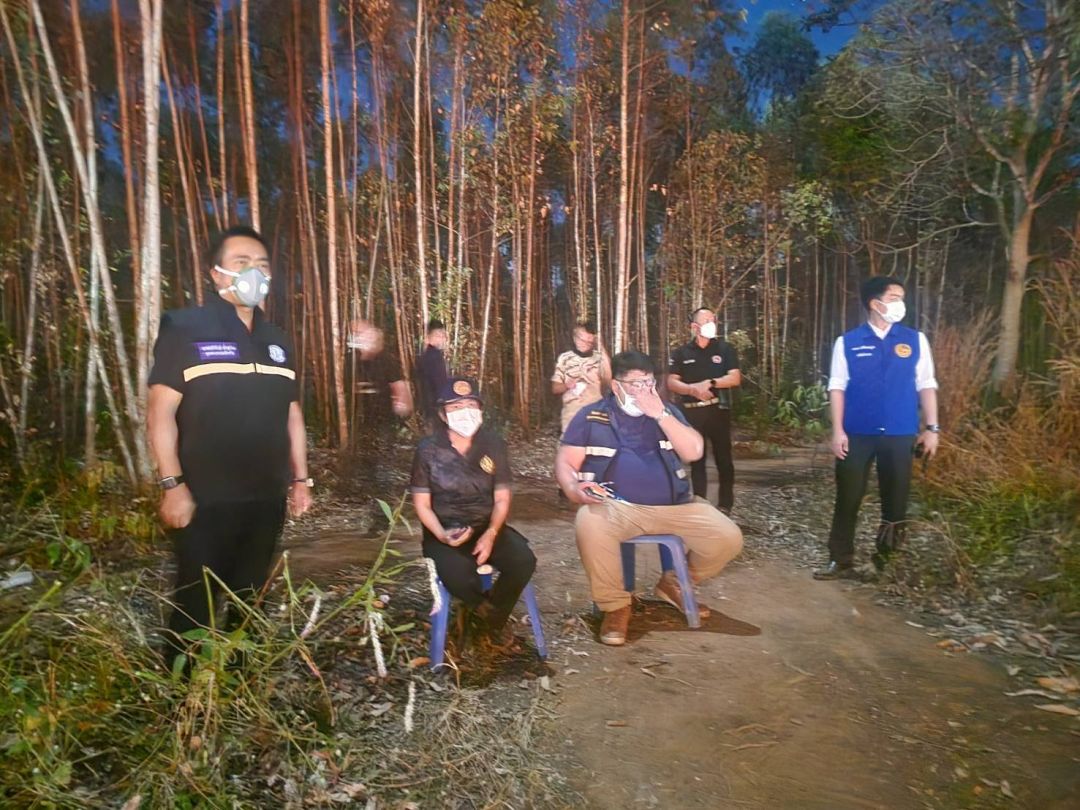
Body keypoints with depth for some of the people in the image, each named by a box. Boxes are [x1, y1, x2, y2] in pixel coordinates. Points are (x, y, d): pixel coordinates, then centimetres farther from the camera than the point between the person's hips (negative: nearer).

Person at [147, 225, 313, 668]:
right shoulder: (185, 329, -4)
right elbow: (161, 411, -9)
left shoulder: (277, 341, 12)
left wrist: (301, 478, 13)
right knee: (195, 604, 5)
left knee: (249, 602, 14)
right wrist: (172, 484, -15)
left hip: (265, 498, 5)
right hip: (206, 498, -5)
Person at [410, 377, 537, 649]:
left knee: (524, 561, -24)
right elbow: (422, 504, -1)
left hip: (487, 526, 2)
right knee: (456, 575, -33)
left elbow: (502, 498, 1)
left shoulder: (493, 443, 0)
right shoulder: (428, 449, -5)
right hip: (444, 531, -2)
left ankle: (492, 619, 6)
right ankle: (489, 613, 4)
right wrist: (442, 535, -19)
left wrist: (491, 534, -16)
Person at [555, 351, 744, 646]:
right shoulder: (591, 417, 5)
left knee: (728, 538, -10)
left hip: (675, 506, 4)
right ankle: (616, 606, -11)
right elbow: (565, 462, 2)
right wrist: (573, 488, -20)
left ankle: (674, 582, 18)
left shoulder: (666, 412, 14)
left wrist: (661, 415, -10)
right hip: (617, 506, -3)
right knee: (590, 526, -36)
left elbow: (693, 452, -1)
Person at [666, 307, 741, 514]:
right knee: (696, 460, 4)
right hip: (692, 412, 1)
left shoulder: (725, 349, 4)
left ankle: (725, 505, 13)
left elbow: (735, 378, -4)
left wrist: (709, 383, -13)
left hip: (719, 410, -1)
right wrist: (693, 389, -16)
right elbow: (672, 383, 0)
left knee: (723, 458, 3)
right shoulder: (681, 353, 6)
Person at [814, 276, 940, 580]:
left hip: (900, 435, 2)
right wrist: (838, 430, -7)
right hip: (857, 434, -1)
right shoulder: (847, 342, 1)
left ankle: (887, 561, 27)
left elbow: (926, 385, 7)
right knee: (847, 499, 5)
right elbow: (837, 387, -1)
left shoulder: (915, 340, 6)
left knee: (895, 500, 10)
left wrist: (932, 428, 2)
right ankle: (841, 561, 17)